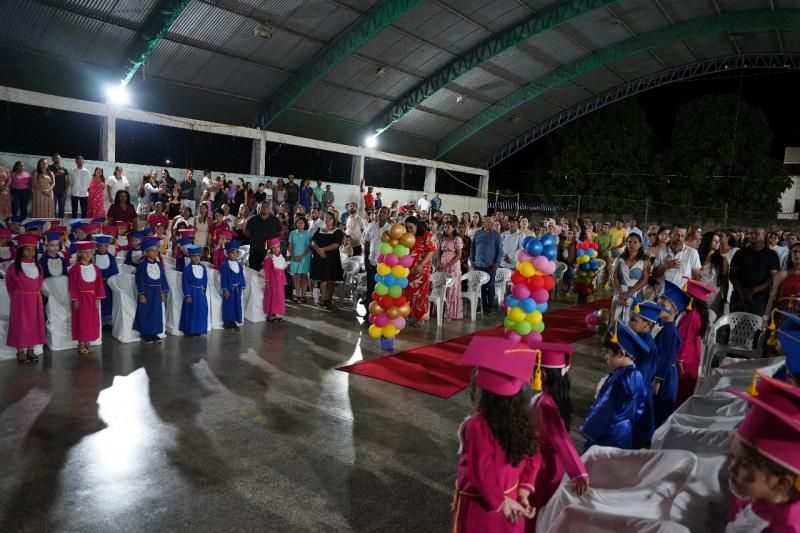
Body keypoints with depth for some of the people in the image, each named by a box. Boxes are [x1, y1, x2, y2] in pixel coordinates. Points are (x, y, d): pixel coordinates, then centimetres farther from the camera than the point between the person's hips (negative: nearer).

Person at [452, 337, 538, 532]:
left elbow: (482, 474, -25)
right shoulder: (520, 418, -11)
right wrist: (523, 493, -2)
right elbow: (531, 457, -3)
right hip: (510, 498, 6)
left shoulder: (477, 426, -31)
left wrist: (500, 503, -11)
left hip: (481, 505, -6)